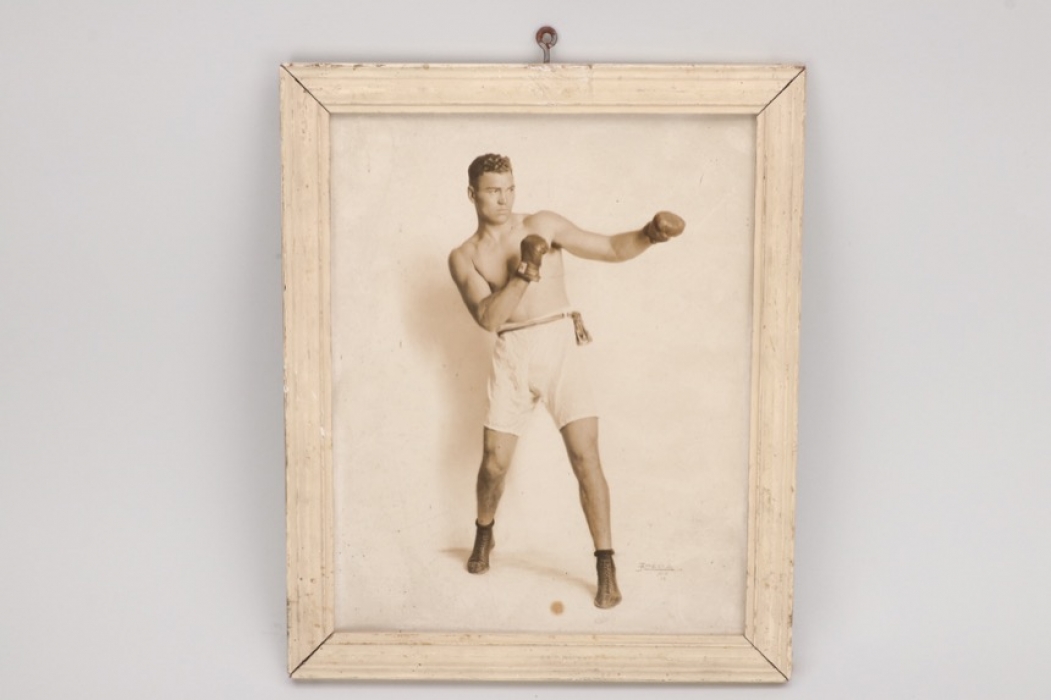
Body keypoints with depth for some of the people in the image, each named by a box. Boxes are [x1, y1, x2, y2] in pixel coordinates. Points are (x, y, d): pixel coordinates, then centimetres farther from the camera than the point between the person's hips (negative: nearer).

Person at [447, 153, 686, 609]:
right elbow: (489, 318, -10)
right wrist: (524, 271, -22)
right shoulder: (463, 257, 5)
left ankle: (606, 567, -1)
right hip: (511, 355, 1)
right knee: (495, 461, 5)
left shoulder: (543, 225, 4)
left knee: (585, 458, -10)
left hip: (560, 345, -1)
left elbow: (612, 249, 1)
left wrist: (649, 234, -19)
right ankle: (484, 536, 35)